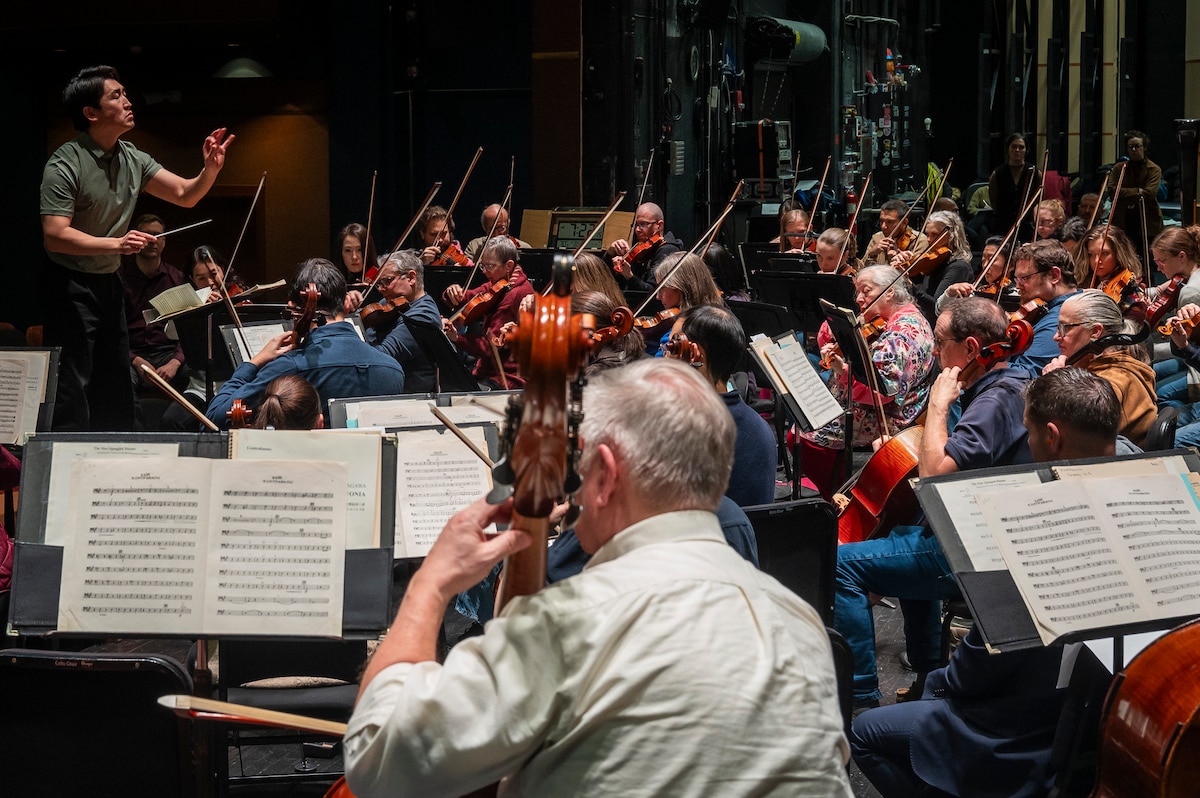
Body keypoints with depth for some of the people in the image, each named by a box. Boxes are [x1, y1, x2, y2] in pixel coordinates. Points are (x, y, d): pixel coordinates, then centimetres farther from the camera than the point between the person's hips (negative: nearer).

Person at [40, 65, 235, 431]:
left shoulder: (132, 159, 6)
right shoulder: (64, 164, -16)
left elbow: (185, 194, 9)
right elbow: (55, 236, -23)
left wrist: (211, 170, -12)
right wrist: (116, 244, -32)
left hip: (109, 284, 8)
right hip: (70, 287, -8)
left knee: (116, 392, 14)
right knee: (71, 392, -9)